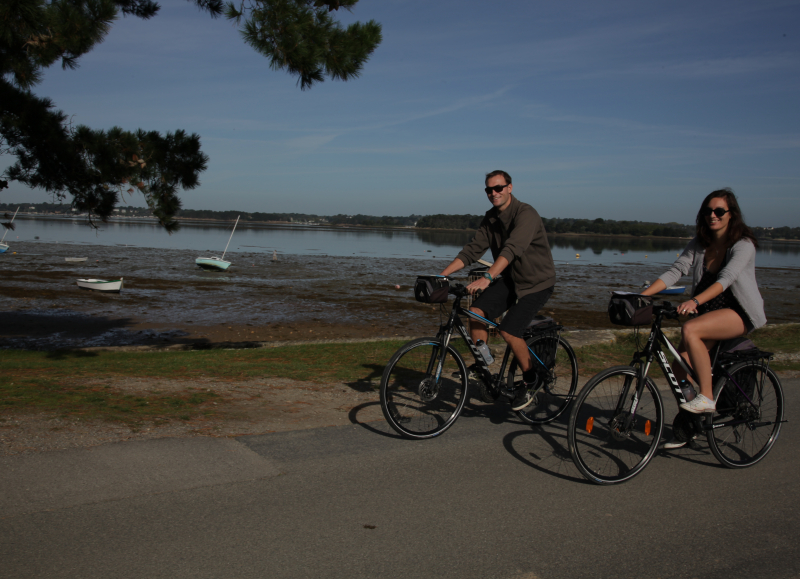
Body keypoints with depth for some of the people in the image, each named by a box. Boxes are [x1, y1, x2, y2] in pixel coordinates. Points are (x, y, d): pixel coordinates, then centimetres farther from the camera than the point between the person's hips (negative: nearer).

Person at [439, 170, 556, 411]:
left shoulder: (525, 214, -22)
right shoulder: (490, 218, 3)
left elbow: (512, 249, -37)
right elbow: (473, 249, 0)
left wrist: (487, 278, -50)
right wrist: (442, 274, -11)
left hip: (536, 282, -7)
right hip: (510, 280, 7)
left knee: (508, 331, -20)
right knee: (476, 312, -16)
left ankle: (530, 379, 4)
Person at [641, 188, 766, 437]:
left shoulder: (743, 245, -14)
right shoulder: (699, 244, 3)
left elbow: (725, 278, -30)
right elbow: (675, 271, -6)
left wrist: (695, 301, -46)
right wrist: (641, 295, -20)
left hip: (740, 313, -6)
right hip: (708, 313, 6)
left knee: (690, 330, -32)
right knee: (680, 365, -7)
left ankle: (707, 397, -21)